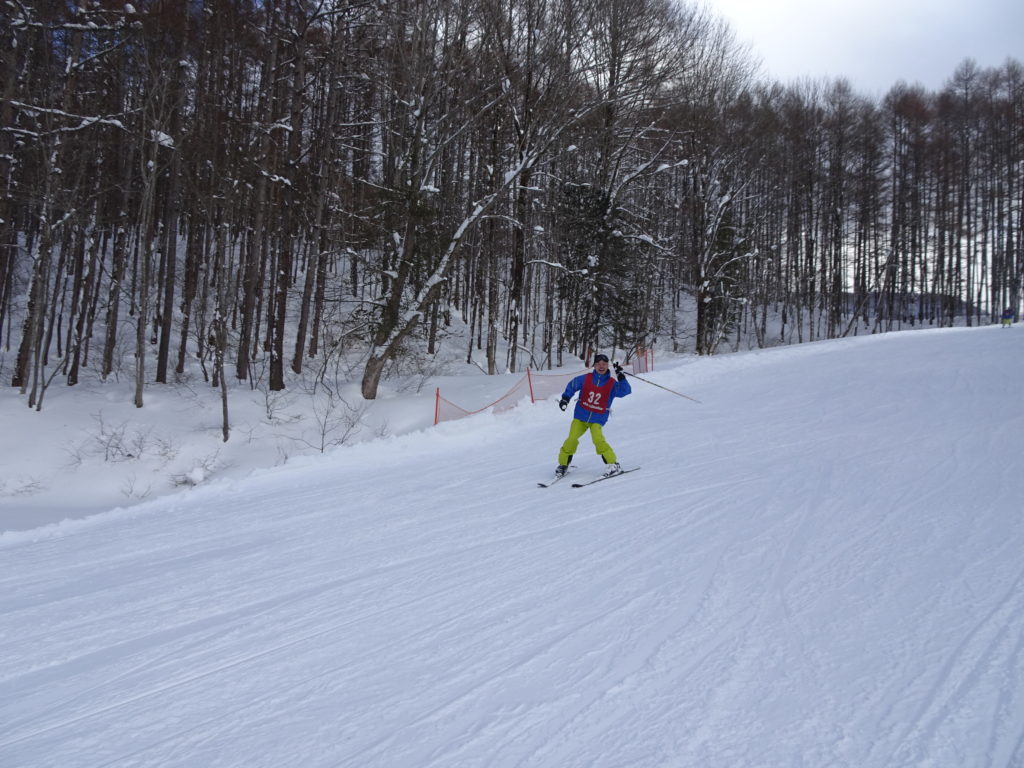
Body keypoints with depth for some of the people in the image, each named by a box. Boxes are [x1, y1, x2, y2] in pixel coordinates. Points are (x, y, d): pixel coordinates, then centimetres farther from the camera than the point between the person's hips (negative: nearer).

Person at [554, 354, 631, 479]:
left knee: (598, 439, -24)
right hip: (580, 416, 2)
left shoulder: (612, 384, -4)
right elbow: (572, 386, 10)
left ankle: (614, 464, -10)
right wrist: (565, 398, -2)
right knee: (572, 439, -10)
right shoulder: (585, 378, -2)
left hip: (598, 418, -2)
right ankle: (563, 465, 10)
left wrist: (621, 377, -25)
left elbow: (625, 391, -16)